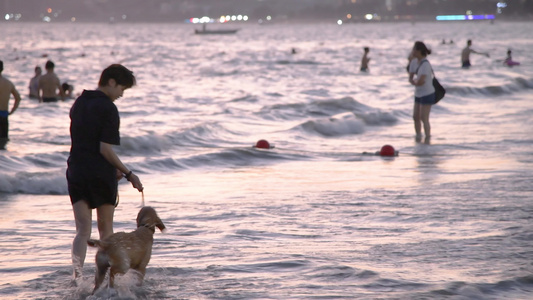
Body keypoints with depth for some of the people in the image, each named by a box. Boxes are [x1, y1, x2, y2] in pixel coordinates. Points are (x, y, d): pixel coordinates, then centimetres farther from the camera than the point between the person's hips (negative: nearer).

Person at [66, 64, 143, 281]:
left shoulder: (78, 104, 12)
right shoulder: (107, 108, -13)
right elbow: (105, 148, -17)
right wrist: (128, 174, -10)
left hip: (76, 172, 5)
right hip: (100, 175, -5)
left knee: (82, 230, 1)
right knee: (106, 229, 12)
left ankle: (77, 274, -18)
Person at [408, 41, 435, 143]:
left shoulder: (425, 64, -22)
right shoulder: (414, 62, 3)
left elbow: (420, 81, -26)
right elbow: (410, 78, 7)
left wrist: (415, 81, -5)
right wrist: (416, 81, -13)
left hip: (427, 94, -8)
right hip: (418, 94, 8)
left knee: (424, 118, -8)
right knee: (416, 117, 12)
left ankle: (427, 139, 0)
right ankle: (418, 138, 24)